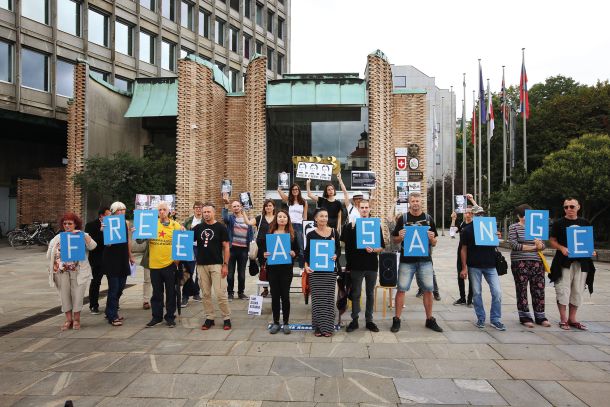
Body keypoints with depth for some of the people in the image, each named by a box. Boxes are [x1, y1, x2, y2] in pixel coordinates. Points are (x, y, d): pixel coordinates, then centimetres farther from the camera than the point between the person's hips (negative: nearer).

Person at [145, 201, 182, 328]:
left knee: (171, 292, 7)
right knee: (156, 292, 12)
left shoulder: (176, 225, 1)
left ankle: (170, 317, 18)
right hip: (154, 264, 2)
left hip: (170, 264, -1)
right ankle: (156, 317, 24)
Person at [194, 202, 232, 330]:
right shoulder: (198, 228, 9)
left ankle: (227, 318, 6)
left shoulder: (221, 227, -2)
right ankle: (209, 318, 20)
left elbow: (226, 247, -3)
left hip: (217, 265, -4)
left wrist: (225, 265, -9)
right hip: (201, 265, 4)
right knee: (205, 294, 9)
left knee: (220, 293, -6)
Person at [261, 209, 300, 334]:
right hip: (272, 268, 1)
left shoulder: (292, 234, 3)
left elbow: (297, 250, 5)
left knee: (285, 295, 4)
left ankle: (286, 323, 15)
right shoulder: (269, 233, 4)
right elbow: (262, 248, 6)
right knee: (275, 295, 7)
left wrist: (293, 253, -16)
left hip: (287, 268, -1)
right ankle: (275, 322, 18)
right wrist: (264, 254, -15)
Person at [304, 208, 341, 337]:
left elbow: (339, 249, 7)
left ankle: (328, 327, 9)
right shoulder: (311, 234, 2)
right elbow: (307, 252, 5)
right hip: (315, 269, -1)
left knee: (328, 297, 1)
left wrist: (336, 256, -14)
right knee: (317, 298, 1)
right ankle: (318, 326, 12)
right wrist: (306, 266, -9)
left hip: (330, 269, 1)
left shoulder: (333, 232, 5)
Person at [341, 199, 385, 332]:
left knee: (370, 294, 10)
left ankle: (369, 320, 21)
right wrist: (351, 227, -14)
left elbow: (382, 247, 5)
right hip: (356, 265, -2)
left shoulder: (376, 225, 6)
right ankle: (354, 320, 16)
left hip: (372, 265, 2)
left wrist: (373, 250, -12)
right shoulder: (351, 225, 1)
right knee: (356, 294, 6)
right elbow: (345, 242, -6)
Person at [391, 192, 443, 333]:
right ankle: (397, 320, 8)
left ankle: (430, 320, 20)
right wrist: (401, 237, -14)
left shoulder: (428, 218, 7)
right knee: (401, 289, -2)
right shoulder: (403, 219, 3)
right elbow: (395, 240, 7)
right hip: (407, 260, -1)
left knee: (428, 290, 6)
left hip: (425, 260, 2)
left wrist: (432, 238, -12)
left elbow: (434, 244, 10)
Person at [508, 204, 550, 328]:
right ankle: (524, 316, 9)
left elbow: (543, 245, 13)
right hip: (520, 263, -4)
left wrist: (540, 245, -11)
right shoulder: (514, 227, 0)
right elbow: (514, 245, -11)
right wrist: (532, 247, -8)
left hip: (537, 262, 4)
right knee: (522, 289, 0)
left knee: (539, 289, 4)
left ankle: (540, 316, 14)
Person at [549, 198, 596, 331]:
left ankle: (572, 319, 20)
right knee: (563, 291, -2)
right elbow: (552, 241, 1)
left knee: (577, 292, 8)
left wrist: (591, 250, -2)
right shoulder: (558, 223, 1)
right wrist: (562, 248, -17)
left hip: (582, 262, 4)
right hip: (564, 262, -3)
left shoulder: (585, 223, 10)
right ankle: (563, 319, 8)